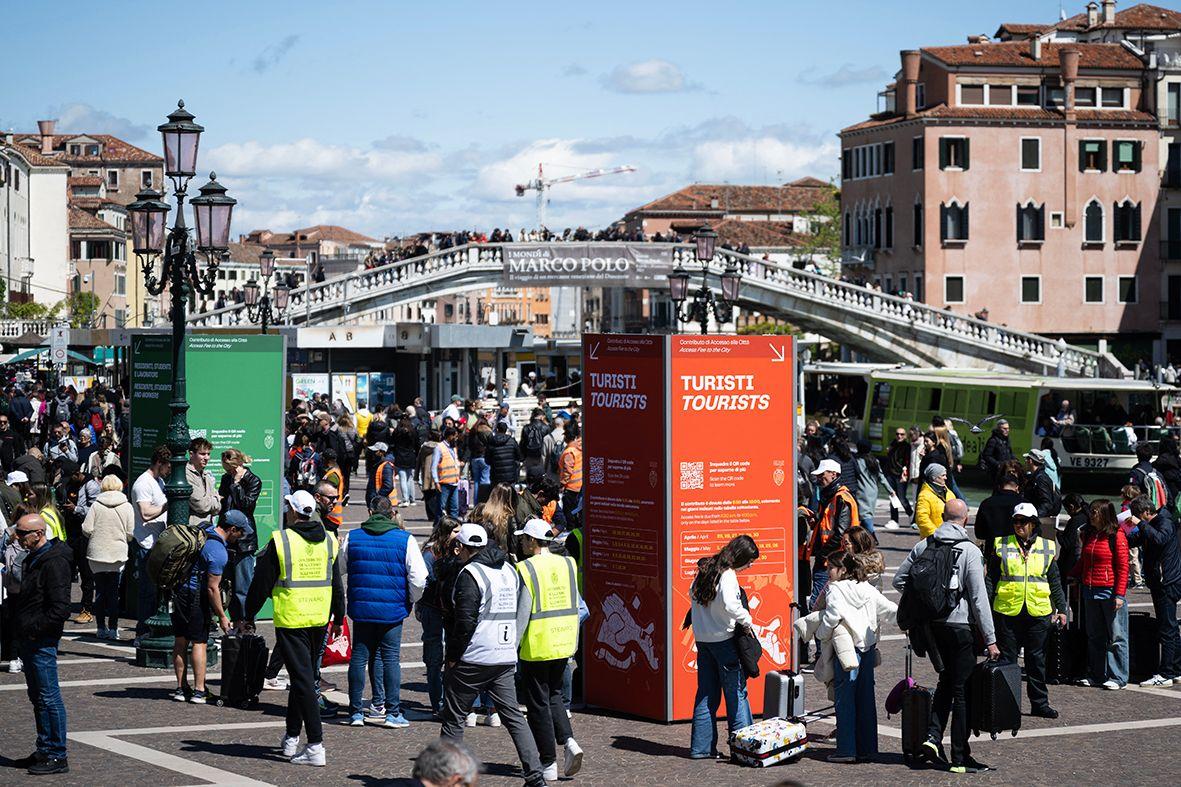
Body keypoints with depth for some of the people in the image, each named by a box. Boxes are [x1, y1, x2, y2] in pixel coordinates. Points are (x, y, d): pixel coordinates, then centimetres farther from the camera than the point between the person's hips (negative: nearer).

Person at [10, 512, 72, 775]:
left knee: (48, 697, -6)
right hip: (28, 640, 10)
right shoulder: (34, 559, 15)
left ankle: (57, 756, -1)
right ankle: (45, 752, 22)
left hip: (42, 642, -10)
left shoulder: (55, 563, -17)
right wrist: (21, 629, 14)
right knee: (38, 697, 15)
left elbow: (60, 608, -22)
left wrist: (35, 628, -18)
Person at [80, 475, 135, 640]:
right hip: (118, 555, 0)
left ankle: (101, 628, 10)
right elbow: (131, 534, -5)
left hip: (97, 553, 0)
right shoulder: (127, 507, -3)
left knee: (100, 591, 9)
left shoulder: (96, 505, -4)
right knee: (114, 592, 5)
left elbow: (86, 529, -8)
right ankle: (113, 629, 2)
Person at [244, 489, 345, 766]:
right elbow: (338, 585, 13)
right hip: (319, 619, 5)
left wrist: (249, 616, 7)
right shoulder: (329, 541, 5)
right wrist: (338, 618, 24)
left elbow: (261, 584, -5)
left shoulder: (280, 541, -11)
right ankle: (291, 738, 29)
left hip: (290, 620, -5)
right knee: (305, 677, 19)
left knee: (303, 680, -6)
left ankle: (316, 746, -11)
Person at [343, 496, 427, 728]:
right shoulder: (405, 540, -5)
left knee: (359, 657, 9)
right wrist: (411, 601, 10)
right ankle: (393, 711, 4)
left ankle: (355, 711, 11)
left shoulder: (352, 537, 2)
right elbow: (419, 578, -8)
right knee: (391, 657, 4)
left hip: (360, 608, 2)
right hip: (392, 610, -2)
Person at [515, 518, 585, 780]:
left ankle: (548, 764, 6)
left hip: (536, 647, -6)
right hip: (563, 644, 6)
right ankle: (568, 741, 1)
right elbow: (575, 606, 10)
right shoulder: (568, 565, 4)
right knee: (553, 695, 22)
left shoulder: (525, 569, -13)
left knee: (538, 704, 4)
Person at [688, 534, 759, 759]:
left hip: (702, 638, 8)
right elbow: (729, 605, -30)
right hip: (723, 638, -8)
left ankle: (701, 747, 14)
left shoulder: (705, 569, 8)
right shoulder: (727, 575, -17)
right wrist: (746, 619, -14)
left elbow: (692, 593, 21)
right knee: (736, 692, 1)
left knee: (707, 693, 12)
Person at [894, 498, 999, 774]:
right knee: (962, 689, 3)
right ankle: (959, 758, 6)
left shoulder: (923, 546, 3)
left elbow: (900, 580, 5)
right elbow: (979, 598, -12)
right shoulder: (970, 552, -10)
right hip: (960, 625, -5)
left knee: (946, 679, 21)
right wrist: (990, 639, -9)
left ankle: (933, 735, 5)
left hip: (931, 624, 5)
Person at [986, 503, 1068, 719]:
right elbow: (991, 579, 5)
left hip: (1038, 612, 1)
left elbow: (1055, 582, 14)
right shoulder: (1002, 545, 4)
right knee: (1007, 658, 2)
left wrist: (1061, 609, 10)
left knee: (1037, 659, 7)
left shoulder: (1047, 548, 8)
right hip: (1007, 611, -1)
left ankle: (1040, 703, 14)